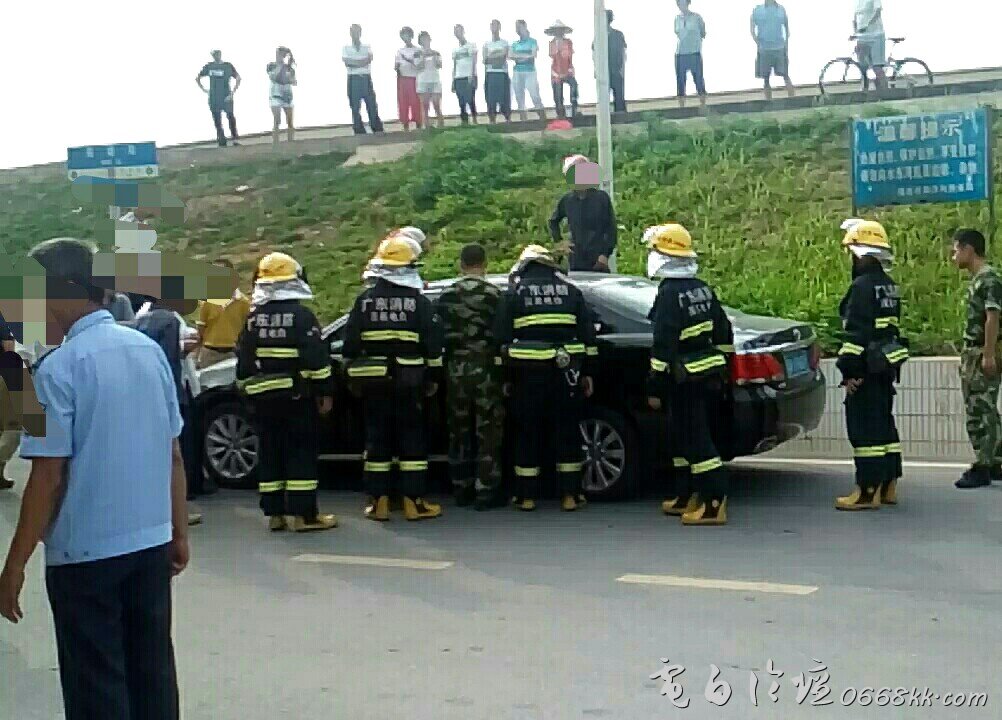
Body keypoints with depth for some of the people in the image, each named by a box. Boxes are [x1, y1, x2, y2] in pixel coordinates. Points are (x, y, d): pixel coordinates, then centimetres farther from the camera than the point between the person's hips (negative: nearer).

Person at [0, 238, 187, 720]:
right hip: (151, 540, 6)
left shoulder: (58, 367, -13)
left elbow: (48, 476, -14)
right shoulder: (150, 351, 4)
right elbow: (173, 453, 8)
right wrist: (179, 531, 17)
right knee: (153, 670, 15)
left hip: (85, 550, -6)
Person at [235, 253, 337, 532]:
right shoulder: (302, 316, -9)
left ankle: (274, 513, 11)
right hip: (297, 397, -5)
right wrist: (325, 392, -7)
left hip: (263, 398, 5)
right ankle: (302, 514, -3)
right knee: (301, 453, -1)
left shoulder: (253, 319, 8)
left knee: (270, 452, 9)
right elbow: (317, 359, -13)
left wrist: (247, 392, 20)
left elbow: (243, 362, 12)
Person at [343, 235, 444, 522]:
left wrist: (353, 376, 14)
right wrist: (432, 377, 7)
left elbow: (350, 344, 5)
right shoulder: (419, 301, -4)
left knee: (377, 438, 8)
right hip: (408, 382, -2)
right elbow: (433, 344, -2)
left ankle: (378, 502, 9)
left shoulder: (364, 300, 2)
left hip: (374, 382, 2)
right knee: (412, 439, 4)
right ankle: (414, 502, 5)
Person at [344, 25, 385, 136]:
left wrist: (354, 63, -11)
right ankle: (359, 131, 1)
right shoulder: (346, 48, 9)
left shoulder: (367, 47, 13)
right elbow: (347, 63, -8)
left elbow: (369, 59, -7)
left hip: (366, 78, 1)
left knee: (372, 104, -3)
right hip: (353, 79, -1)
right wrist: (362, 62, -8)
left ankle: (377, 129, 0)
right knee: (355, 106, -2)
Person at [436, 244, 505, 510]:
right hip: (485, 369, -4)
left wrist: (443, 371, 14)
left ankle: (462, 489, 19)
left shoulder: (448, 295, 4)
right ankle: (486, 491, 1)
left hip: (456, 370, 4)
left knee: (459, 431, 13)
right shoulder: (493, 293, -8)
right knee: (488, 432, 2)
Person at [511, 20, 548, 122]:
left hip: (530, 71, -4)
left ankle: (543, 118, -9)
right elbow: (510, 56, 2)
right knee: (519, 97, 1)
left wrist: (518, 56, -3)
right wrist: (525, 56, -6)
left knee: (535, 95, -11)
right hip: (517, 72, 4)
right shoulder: (515, 44, 15)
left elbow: (533, 55, -8)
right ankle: (523, 119, 4)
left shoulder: (532, 41, 5)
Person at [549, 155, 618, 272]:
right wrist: (559, 240, 12)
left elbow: (611, 228, 0)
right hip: (575, 264, 3)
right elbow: (553, 221, 26)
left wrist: (605, 254, -8)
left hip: (598, 263, -3)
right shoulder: (567, 200, 8)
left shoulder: (602, 197, -1)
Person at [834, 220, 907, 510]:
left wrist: (850, 371, -19)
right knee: (883, 423, 15)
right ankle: (888, 486, 22)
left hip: (868, 367, -10)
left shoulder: (863, 286, -16)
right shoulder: (889, 286, 15)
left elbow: (857, 333, -21)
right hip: (888, 365, 10)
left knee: (864, 428, -7)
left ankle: (868, 491, -6)